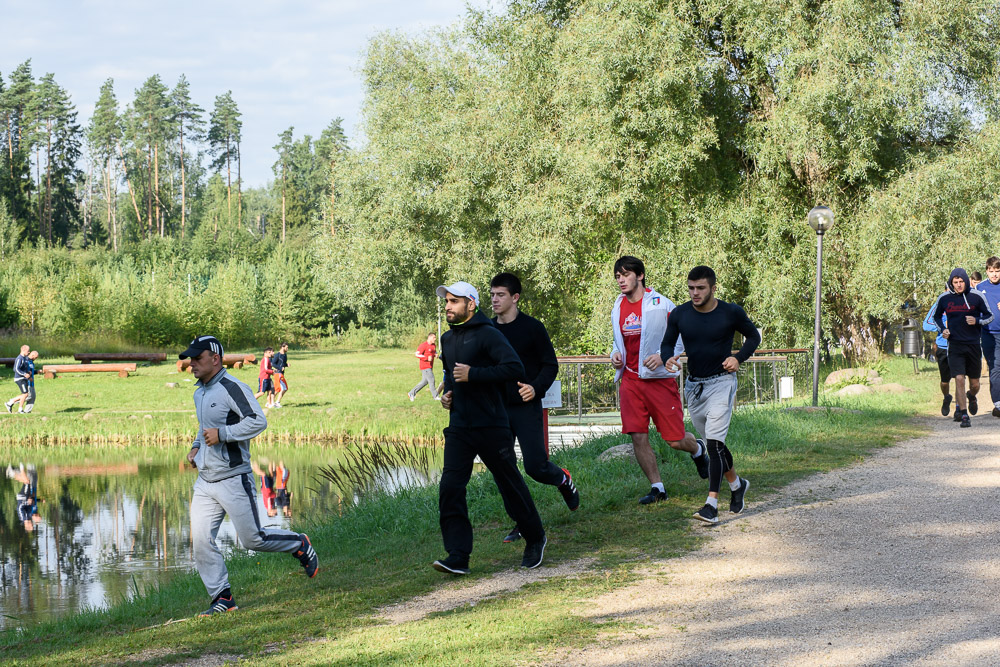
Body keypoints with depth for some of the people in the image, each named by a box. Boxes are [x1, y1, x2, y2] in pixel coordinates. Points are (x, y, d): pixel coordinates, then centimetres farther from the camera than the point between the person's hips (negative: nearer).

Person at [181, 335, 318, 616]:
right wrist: (196, 446, 14)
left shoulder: (232, 388, -14)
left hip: (234, 480, -8)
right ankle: (222, 598, 6)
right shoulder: (199, 393, 15)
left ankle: (299, 545, 24)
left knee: (252, 539, -2)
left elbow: (258, 421, -24)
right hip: (205, 482, 8)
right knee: (201, 541, -2)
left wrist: (221, 434, -26)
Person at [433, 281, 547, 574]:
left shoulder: (487, 335, -11)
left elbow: (515, 368, -22)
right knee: (450, 488, -8)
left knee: (511, 485, 7)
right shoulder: (448, 339, 14)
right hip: (459, 427, 6)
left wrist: (472, 374, -23)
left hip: (491, 426, -6)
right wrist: (447, 393, 12)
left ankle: (535, 539, 29)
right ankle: (458, 557, -10)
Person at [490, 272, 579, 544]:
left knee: (535, 466, -8)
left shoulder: (532, 328, -5)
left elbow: (550, 365, -3)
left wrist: (536, 387, -20)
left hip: (526, 408, -4)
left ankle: (563, 480, 27)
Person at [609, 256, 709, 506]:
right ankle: (657, 487, 9)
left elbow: (682, 337, -2)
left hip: (660, 379, -4)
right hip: (630, 380, 4)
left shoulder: (660, 304, -6)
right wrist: (616, 354, 4)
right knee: (638, 437, -4)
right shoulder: (618, 309, 10)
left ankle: (698, 449, 33)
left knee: (675, 440, -2)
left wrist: (662, 355, -17)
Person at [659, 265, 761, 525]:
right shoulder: (680, 314, -2)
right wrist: (668, 359, -15)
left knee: (714, 441, -16)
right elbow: (667, 343, 8)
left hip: (721, 382, -4)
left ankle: (712, 504, -19)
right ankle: (737, 484, 37)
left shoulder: (731, 313, -8)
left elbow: (753, 336, 8)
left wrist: (738, 358, -9)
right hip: (693, 385, 4)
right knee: (713, 444, 13)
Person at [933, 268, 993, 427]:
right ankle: (964, 415, -8)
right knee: (959, 379, -14)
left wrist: (977, 321, -12)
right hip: (955, 345, 0)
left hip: (974, 344, 0)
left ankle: (971, 397, 45)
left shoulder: (976, 297, -2)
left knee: (975, 384, 9)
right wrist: (943, 329, 1)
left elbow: (990, 316, 7)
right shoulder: (944, 299, 2)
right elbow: (937, 316, 19)